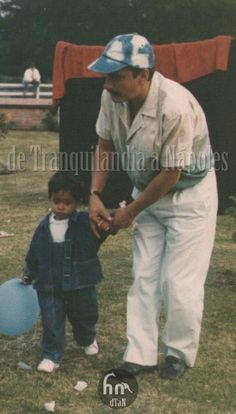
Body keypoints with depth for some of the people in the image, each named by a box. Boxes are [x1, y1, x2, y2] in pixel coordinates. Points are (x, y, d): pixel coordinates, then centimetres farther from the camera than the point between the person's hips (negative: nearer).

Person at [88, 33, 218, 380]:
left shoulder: (175, 107, -33)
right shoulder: (112, 97, -13)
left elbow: (170, 174, -25)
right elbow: (105, 146, 3)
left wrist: (130, 212, -15)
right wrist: (95, 195, -4)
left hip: (189, 194, -6)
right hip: (148, 192, 6)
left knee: (178, 282, -3)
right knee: (143, 278, 7)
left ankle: (180, 355, 19)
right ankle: (140, 357, 17)